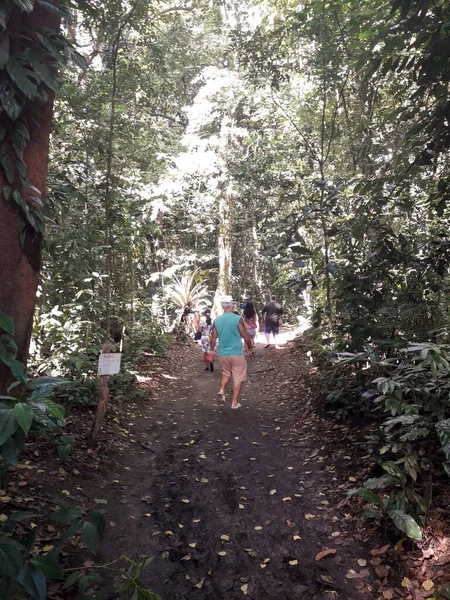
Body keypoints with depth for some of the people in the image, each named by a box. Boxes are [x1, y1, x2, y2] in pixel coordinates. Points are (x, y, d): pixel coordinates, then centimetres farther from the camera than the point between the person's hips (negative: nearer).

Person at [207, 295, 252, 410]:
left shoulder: (217, 320, -1)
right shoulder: (238, 319, -12)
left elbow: (213, 338, 6)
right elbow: (246, 336, -6)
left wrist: (211, 351, 18)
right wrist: (250, 346, 12)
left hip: (222, 354, 4)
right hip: (237, 354, -4)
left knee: (226, 373, 27)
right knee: (238, 378, 10)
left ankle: (221, 391, 5)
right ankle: (234, 402, 14)